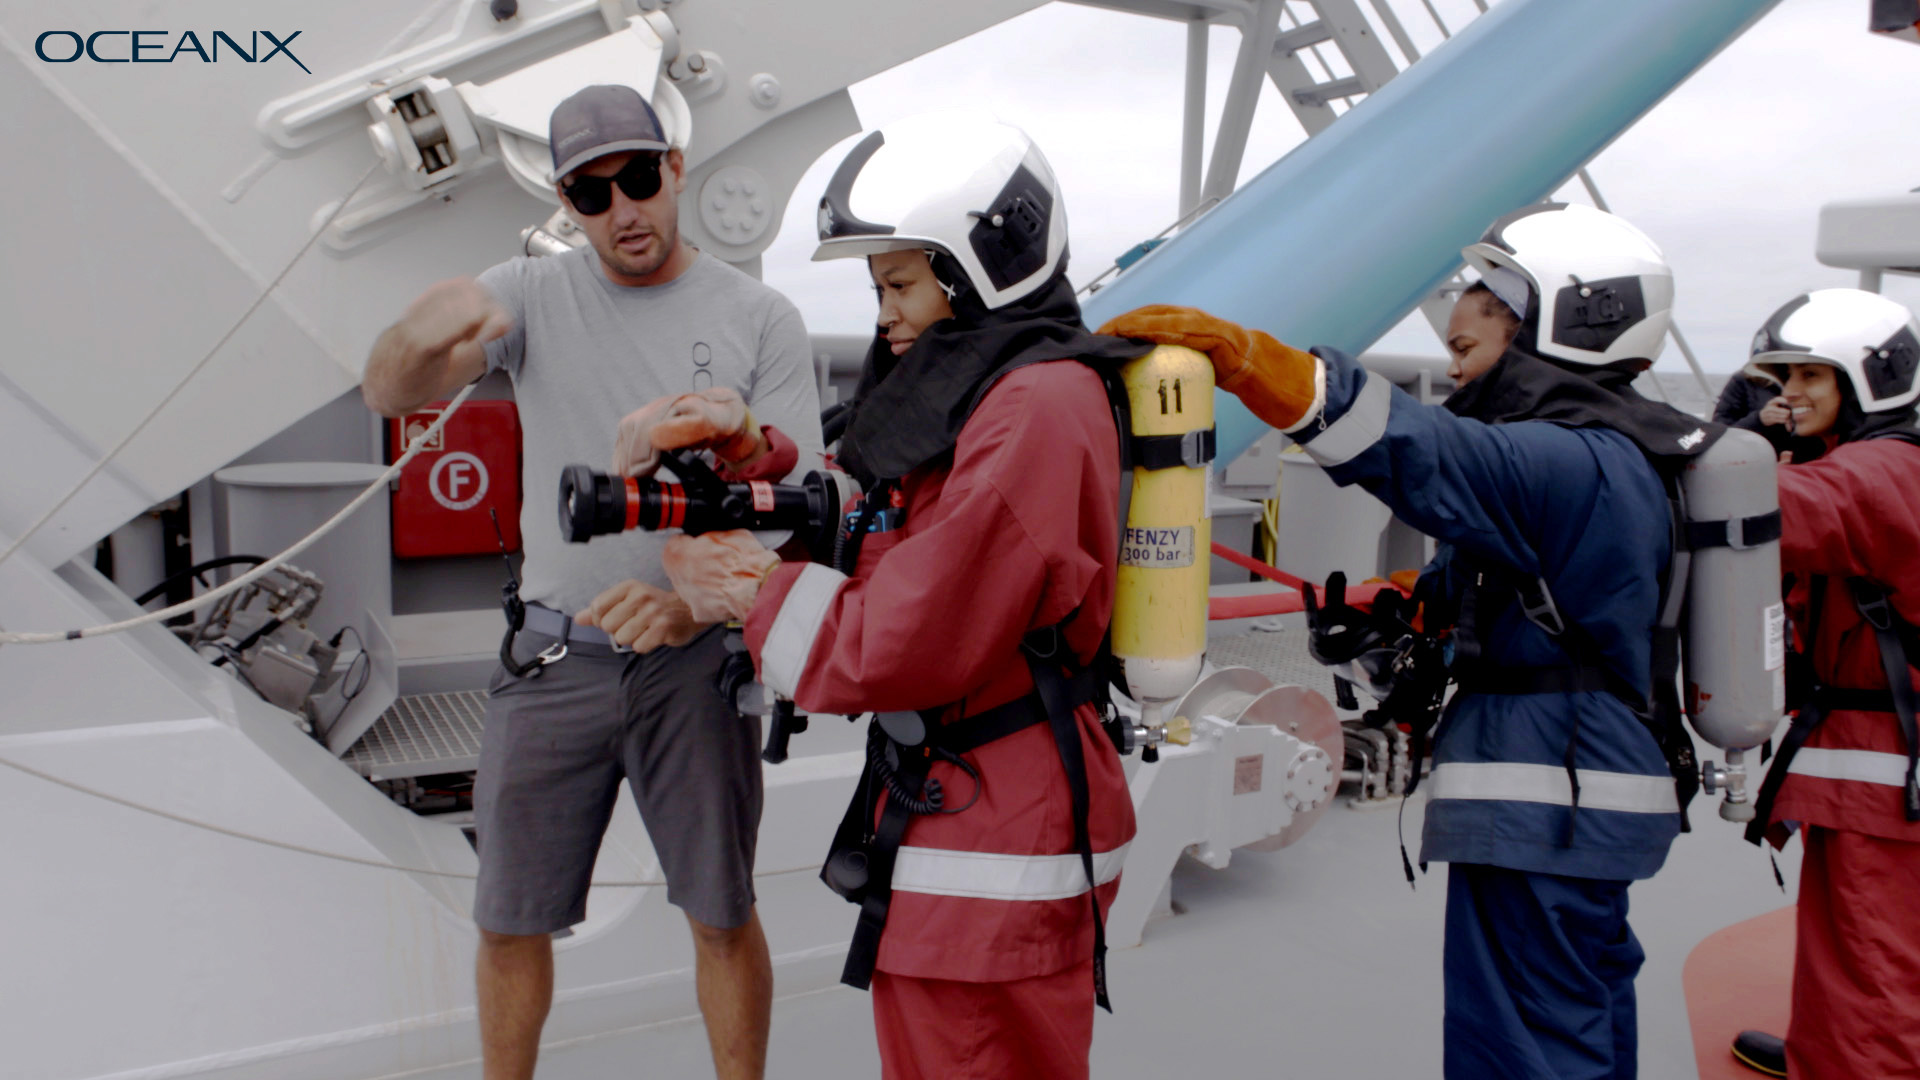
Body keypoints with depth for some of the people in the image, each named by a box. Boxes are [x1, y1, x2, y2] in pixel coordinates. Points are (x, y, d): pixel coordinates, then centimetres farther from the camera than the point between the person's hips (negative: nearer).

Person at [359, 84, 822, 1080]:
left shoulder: (760, 318, 0)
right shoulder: (533, 293, 4)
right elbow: (387, 395, -9)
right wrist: (423, 337, -34)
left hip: (695, 656, -1)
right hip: (552, 653, 2)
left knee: (722, 913, 7)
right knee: (511, 922, 11)